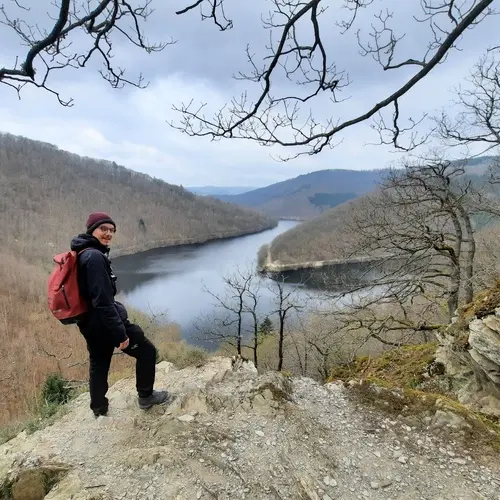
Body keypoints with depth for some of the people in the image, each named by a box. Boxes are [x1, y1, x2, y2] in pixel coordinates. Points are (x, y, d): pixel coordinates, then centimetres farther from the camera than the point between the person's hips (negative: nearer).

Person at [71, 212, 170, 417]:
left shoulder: (83, 253, 10)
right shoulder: (95, 256, -22)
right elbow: (102, 300, -27)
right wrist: (120, 333, -24)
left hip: (90, 323, 10)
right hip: (105, 322, -10)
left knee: (98, 364, 22)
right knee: (146, 351, 7)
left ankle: (99, 409, 38)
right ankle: (146, 396, 20)